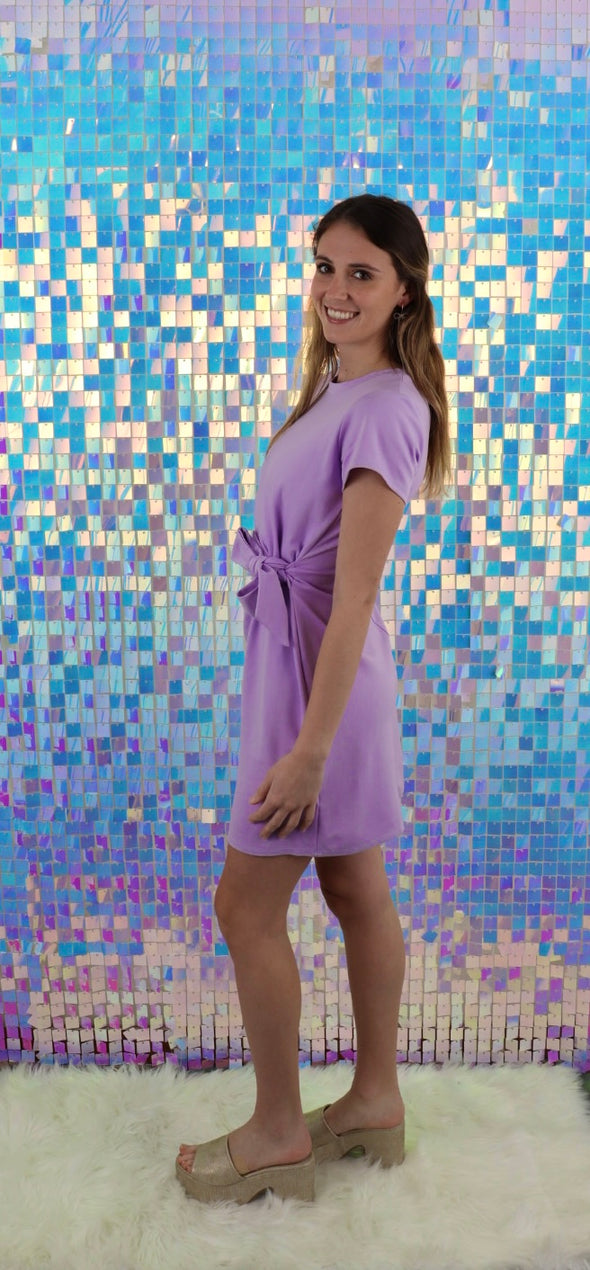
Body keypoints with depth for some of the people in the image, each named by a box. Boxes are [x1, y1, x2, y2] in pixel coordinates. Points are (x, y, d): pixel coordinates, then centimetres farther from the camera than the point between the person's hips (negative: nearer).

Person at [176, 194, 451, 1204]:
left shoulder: (386, 408, -18)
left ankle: (279, 1135, 22)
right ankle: (375, 1101, 34)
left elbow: (353, 597, -23)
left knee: (246, 905, 3)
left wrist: (310, 748, -22)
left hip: (323, 668, -9)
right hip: (299, 656, 9)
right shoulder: (340, 389, 11)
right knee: (357, 892, 17)